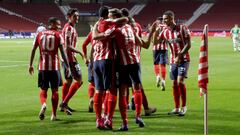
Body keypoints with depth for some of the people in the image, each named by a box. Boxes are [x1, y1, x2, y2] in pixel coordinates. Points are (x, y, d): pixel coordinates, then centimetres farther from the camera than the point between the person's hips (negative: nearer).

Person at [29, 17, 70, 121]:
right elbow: (63, 52, -6)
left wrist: (30, 65, 12)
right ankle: (53, 115, 9)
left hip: (42, 66, 2)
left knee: (43, 89, 13)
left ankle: (43, 104, -18)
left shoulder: (40, 34, 7)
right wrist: (67, 66, -1)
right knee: (54, 90, 8)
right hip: (54, 66, -2)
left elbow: (33, 50, 6)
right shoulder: (58, 35, -2)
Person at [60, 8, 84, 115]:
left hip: (67, 58, 11)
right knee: (79, 80, -10)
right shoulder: (69, 28, -15)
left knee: (68, 81, 17)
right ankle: (64, 103, -11)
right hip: (70, 58, -11)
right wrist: (79, 52, -13)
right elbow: (68, 46, -22)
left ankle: (64, 104, 24)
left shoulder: (71, 27, 16)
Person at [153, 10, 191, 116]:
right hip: (173, 60, 5)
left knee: (180, 81, -16)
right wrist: (156, 31, -11)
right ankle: (177, 108, 12)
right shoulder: (165, 32, 6)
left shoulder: (182, 28, -8)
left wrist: (179, 56, -18)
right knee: (174, 84, 4)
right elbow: (155, 42, 2)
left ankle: (183, 107, -5)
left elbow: (188, 44, -11)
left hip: (183, 59, -5)